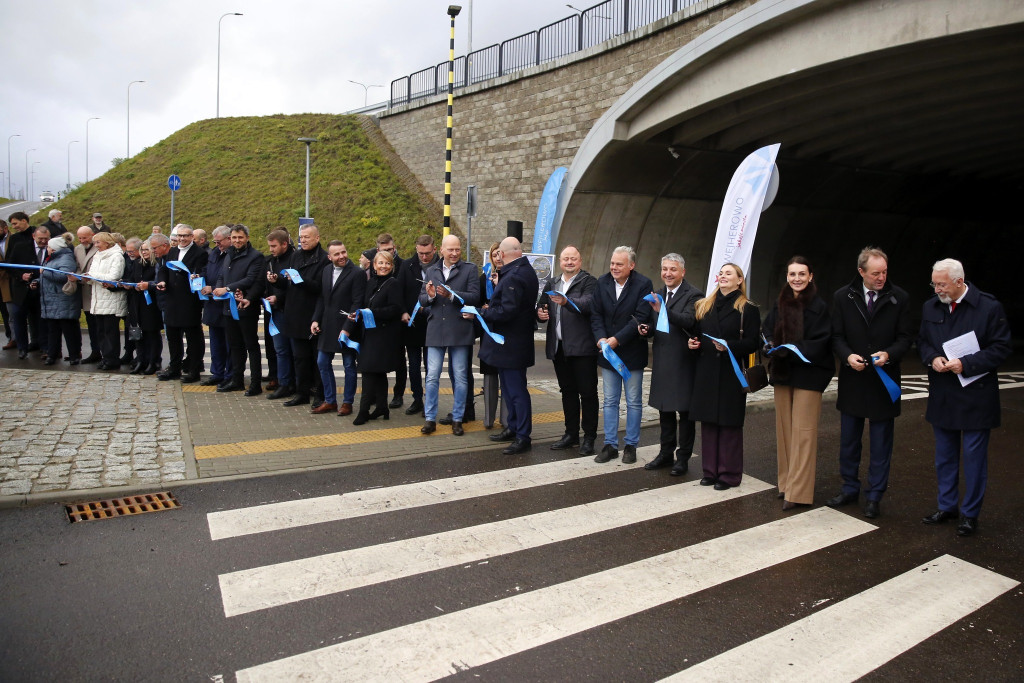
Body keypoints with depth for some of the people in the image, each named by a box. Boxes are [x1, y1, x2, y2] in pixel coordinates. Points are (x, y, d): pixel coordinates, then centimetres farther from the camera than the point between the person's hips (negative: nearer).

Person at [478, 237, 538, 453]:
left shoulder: (513, 277, -22)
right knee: (510, 388, 20)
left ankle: (523, 437, 3)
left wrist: (481, 312, -17)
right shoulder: (527, 270, 11)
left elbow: (507, 312, -26)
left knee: (516, 390, -4)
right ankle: (513, 427, 31)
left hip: (510, 344, -11)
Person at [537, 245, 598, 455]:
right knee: (567, 391, 14)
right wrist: (541, 313, -3)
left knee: (587, 392, 0)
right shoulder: (551, 284, 16)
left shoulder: (589, 282, -4)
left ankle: (589, 437, 9)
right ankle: (571, 434, 24)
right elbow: (542, 307, 20)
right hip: (559, 347, 6)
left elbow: (588, 304, -21)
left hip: (582, 346, -6)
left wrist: (566, 301, -37)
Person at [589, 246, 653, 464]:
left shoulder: (643, 284, -10)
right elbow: (596, 315, 2)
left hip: (632, 353, -4)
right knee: (610, 401, 10)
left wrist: (617, 339, -21)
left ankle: (631, 445, 18)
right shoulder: (602, 282, 3)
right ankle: (610, 445, 19)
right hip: (608, 352, 4)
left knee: (634, 402, 7)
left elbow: (641, 317, -16)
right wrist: (601, 338, -14)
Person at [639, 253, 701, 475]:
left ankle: (683, 458, 14)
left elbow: (688, 321, -27)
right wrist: (647, 329, -3)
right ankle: (666, 453, 29)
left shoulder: (692, 294, -10)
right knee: (664, 409, 16)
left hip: (683, 362, -7)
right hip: (662, 361, 7)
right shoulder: (659, 295, 12)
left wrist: (662, 310, -38)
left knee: (685, 411, 4)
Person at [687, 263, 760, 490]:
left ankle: (729, 474, 11)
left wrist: (729, 346, -23)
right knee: (708, 422, 8)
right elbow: (695, 333, 22)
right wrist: (692, 343, 1)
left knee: (729, 423, 1)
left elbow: (752, 343, -9)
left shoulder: (748, 309, -3)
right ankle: (710, 471, 18)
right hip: (706, 371, 5)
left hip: (731, 373, -5)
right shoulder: (703, 306, 14)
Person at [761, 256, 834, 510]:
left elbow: (821, 342, -12)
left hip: (807, 373, -5)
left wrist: (792, 350, -22)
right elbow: (766, 330, 12)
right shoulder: (780, 304, 9)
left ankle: (798, 491, 1)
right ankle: (786, 481, 21)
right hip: (782, 372, 6)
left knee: (802, 431, -4)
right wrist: (771, 345, -9)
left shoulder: (818, 306, -8)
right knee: (784, 428, 10)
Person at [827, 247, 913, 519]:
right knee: (848, 441, 12)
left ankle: (874, 495, 19)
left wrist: (888, 354, -20)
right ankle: (850, 489, 28)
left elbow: (905, 337, -1)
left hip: (884, 381, -1)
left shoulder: (899, 298, -3)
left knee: (881, 444, 7)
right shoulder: (843, 297, -1)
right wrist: (848, 356, -17)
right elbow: (836, 336, 2)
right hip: (852, 381, 2)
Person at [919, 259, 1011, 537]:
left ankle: (970, 514, 18)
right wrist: (933, 358, -8)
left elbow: (1002, 347, -10)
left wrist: (966, 364, -20)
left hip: (976, 396, -5)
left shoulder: (989, 307, -11)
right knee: (944, 455, 15)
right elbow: (922, 342, 13)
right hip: (942, 396, 5)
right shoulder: (930, 307, 3)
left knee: (974, 456, 5)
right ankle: (947, 506, 30)